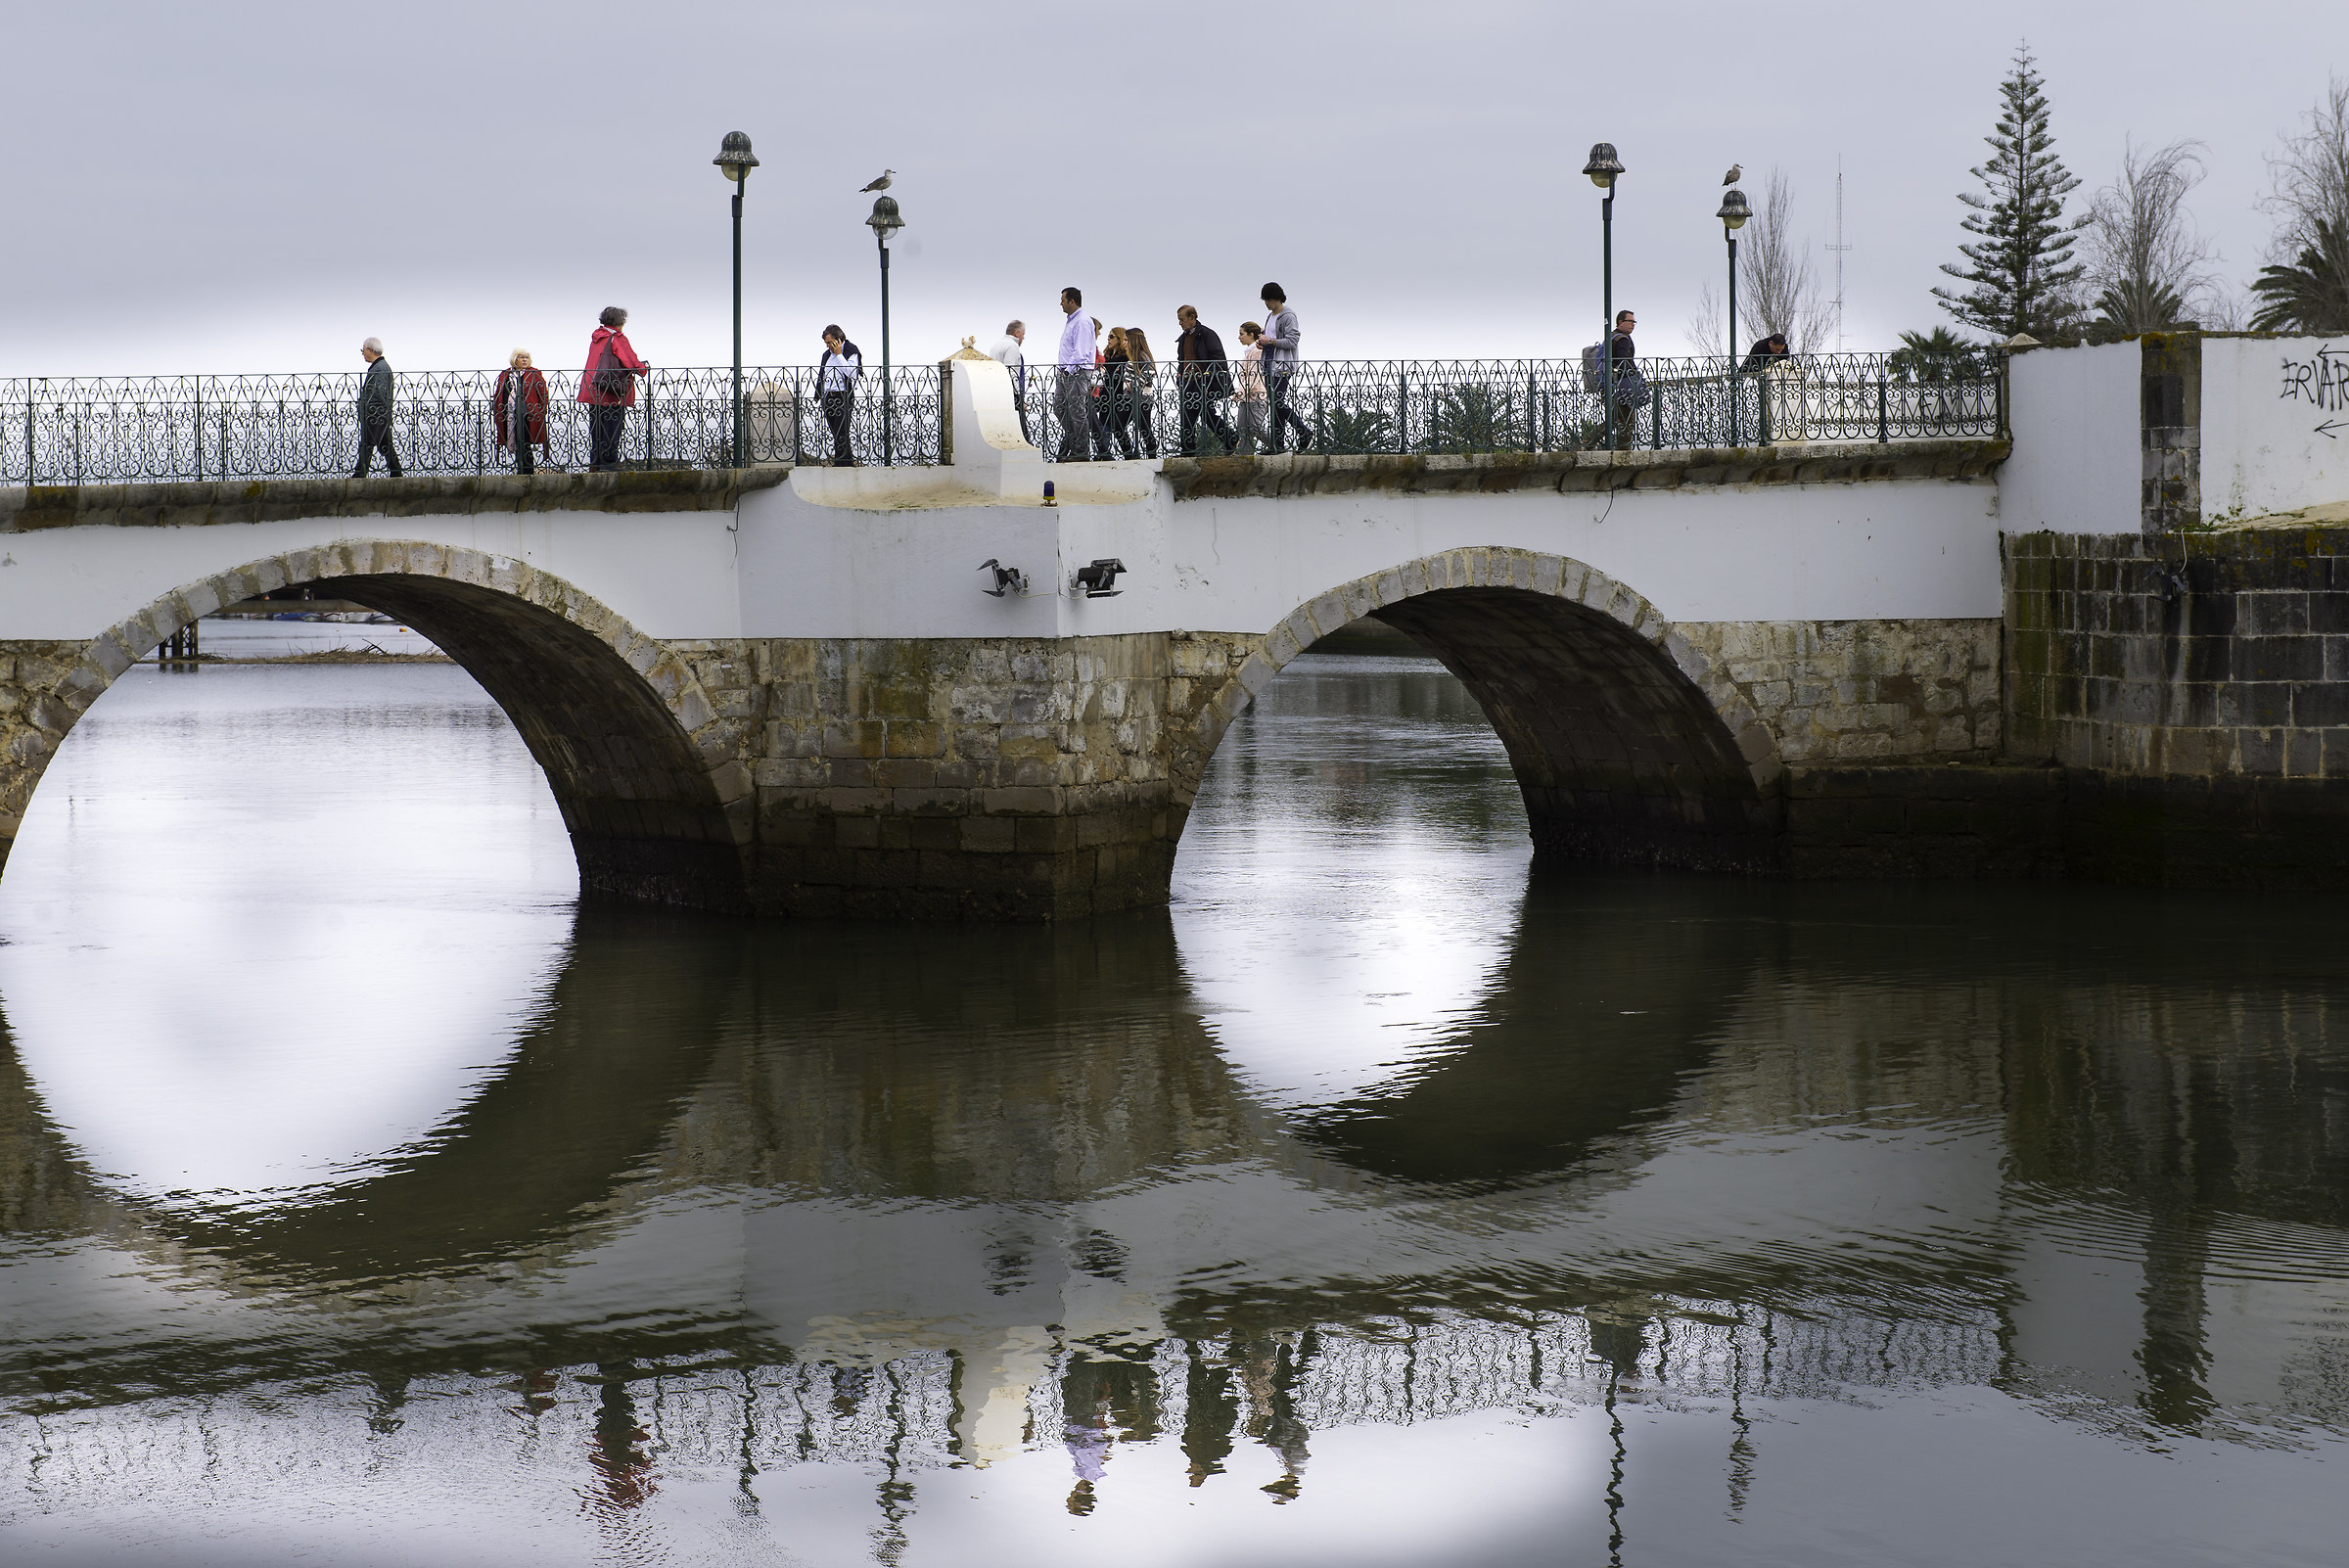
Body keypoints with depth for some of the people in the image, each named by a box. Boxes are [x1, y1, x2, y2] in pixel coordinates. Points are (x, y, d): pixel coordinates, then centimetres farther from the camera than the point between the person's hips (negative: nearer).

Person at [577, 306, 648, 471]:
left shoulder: (596, 338, 14)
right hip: (612, 394, -7)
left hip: (593, 391, 7)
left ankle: (595, 463, 11)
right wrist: (644, 368, 12)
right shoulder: (618, 339, -8)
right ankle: (608, 461, -6)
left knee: (596, 429, 9)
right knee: (612, 426, -4)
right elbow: (631, 361, -9)